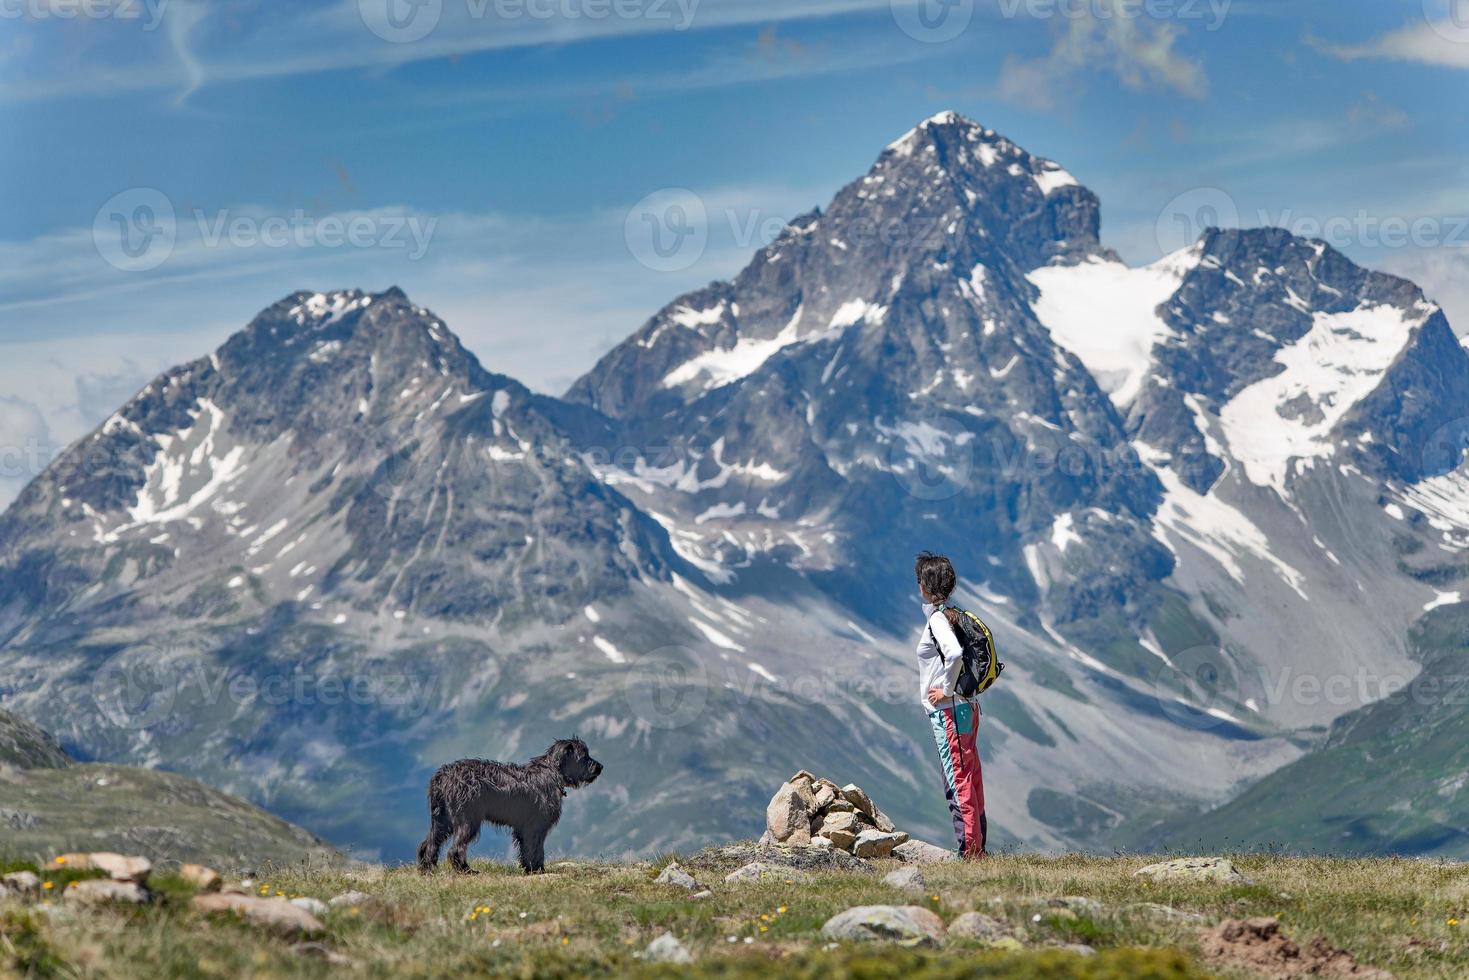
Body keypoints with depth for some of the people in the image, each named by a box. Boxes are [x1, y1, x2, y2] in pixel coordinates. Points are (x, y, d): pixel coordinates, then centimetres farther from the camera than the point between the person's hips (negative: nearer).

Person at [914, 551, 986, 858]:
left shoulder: (937, 618, -15)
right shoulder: (953, 614, 12)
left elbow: (954, 653, -33)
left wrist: (946, 689, -21)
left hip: (948, 710, -9)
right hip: (966, 706, 9)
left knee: (958, 781, -7)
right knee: (971, 780, 12)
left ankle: (970, 850, -6)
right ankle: (978, 847, 18)